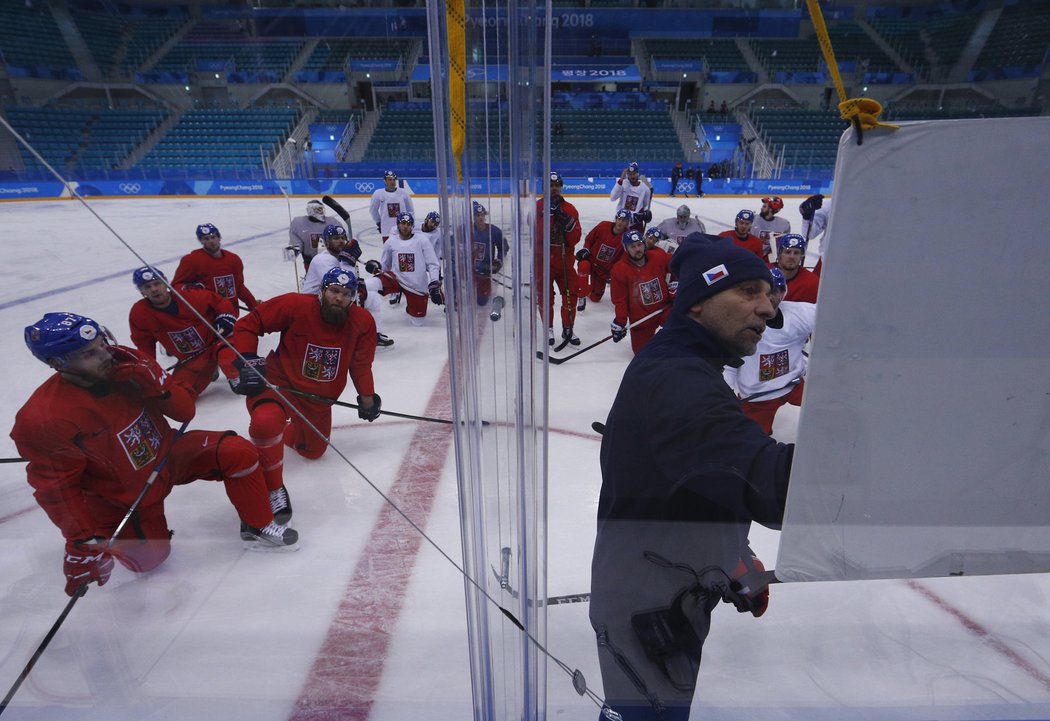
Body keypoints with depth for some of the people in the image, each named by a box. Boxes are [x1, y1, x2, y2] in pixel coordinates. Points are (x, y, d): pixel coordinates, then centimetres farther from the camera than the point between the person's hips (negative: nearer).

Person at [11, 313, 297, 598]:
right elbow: (55, 486, -15)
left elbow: (185, 412, -11)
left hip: (166, 452, 3)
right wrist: (82, 540, -20)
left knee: (238, 453, -16)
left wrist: (156, 384, -30)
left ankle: (257, 525, 4)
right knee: (148, 559, 1)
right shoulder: (43, 419, -25)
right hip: (123, 495, -2)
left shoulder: (126, 363, -16)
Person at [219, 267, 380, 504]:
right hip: (279, 381, -4)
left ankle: (289, 430, 57)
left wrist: (367, 397, 8)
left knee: (313, 450, 21)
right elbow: (249, 323, -11)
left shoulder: (363, 322, -12)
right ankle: (272, 488, -13)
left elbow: (361, 364, 2)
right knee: (266, 422, -37)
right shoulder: (295, 305, -22)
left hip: (319, 397, 5)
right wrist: (246, 361, -20)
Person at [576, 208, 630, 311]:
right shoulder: (603, 226, -16)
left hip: (604, 270, 2)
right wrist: (585, 249, -16)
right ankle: (582, 297, -22)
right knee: (583, 266, -40)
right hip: (591, 259, -2)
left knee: (595, 298, 9)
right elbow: (589, 239, 0)